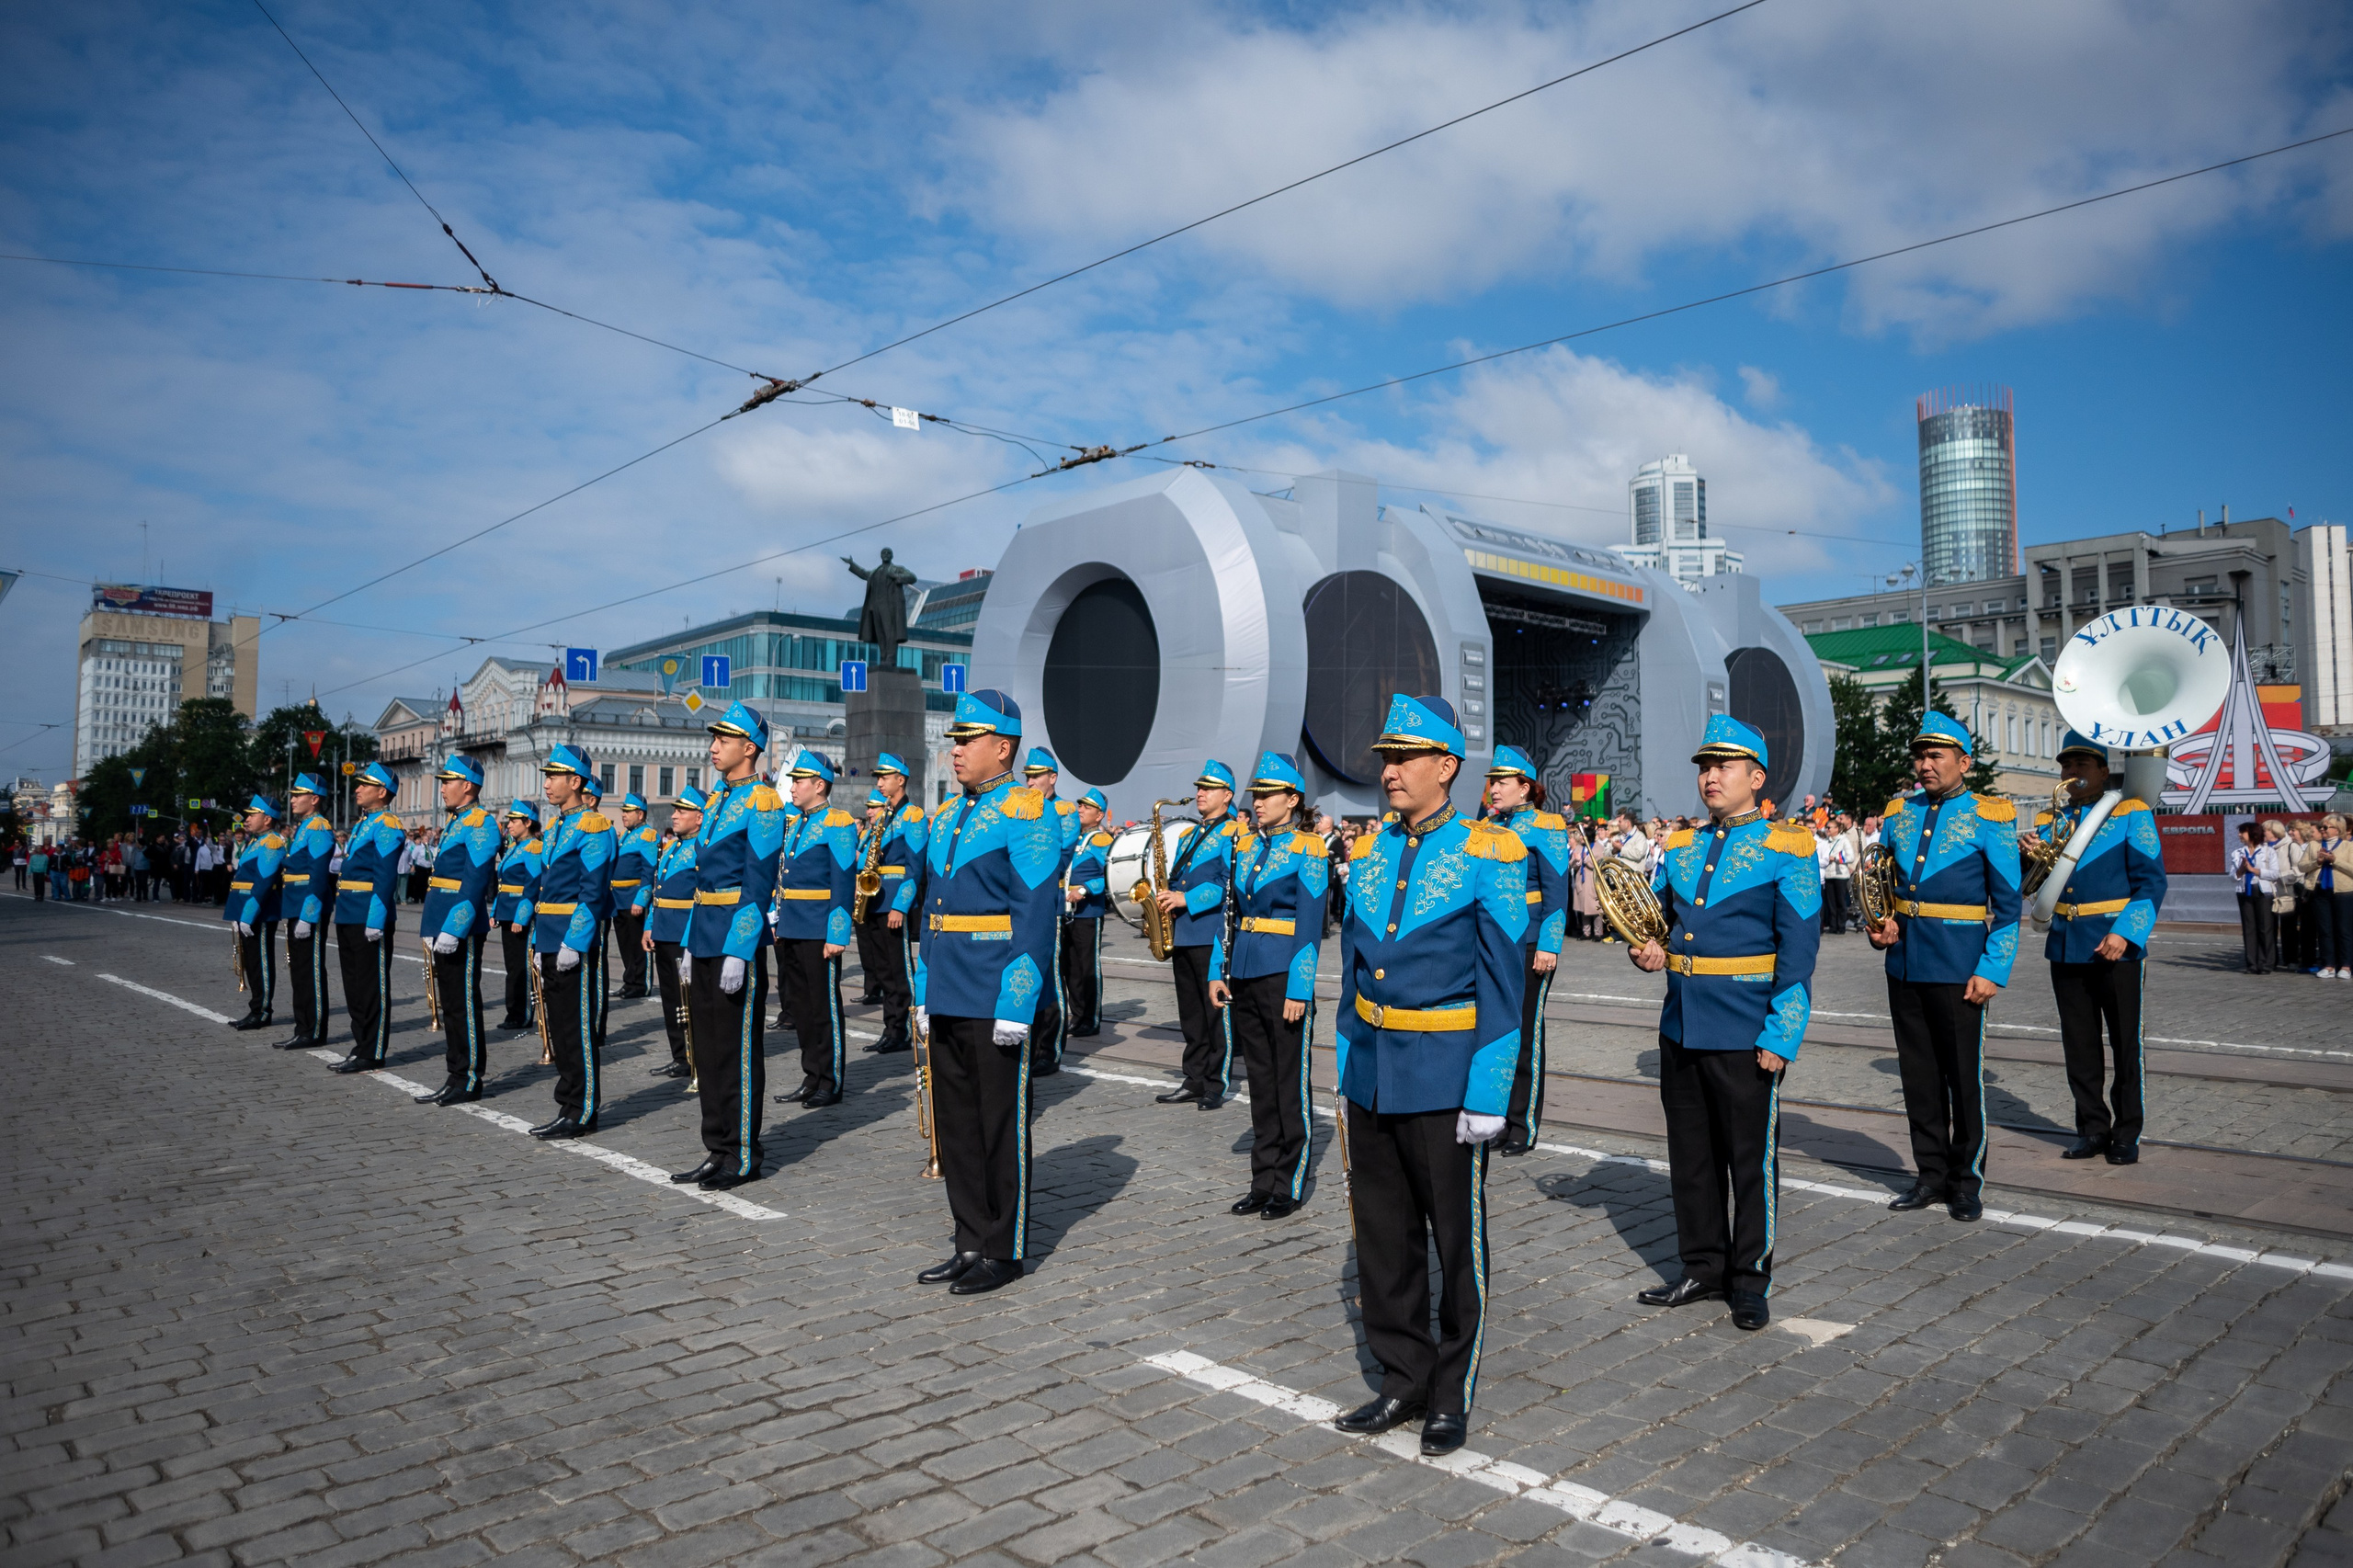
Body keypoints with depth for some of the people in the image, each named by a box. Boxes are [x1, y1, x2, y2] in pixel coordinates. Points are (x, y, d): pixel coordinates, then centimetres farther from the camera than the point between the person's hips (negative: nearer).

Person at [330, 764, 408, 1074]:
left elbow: (385, 876, -18)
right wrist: (343, 915, 20)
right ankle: (361, 1045, 21)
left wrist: (375, 920, -23)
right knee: (354, 985, 13)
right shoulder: (361, 825, 18)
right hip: (349, 918, 10)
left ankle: (372, 1054, 1)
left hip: (370, 918, -10)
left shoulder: (386, 826, -11)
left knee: (373, 987, -3)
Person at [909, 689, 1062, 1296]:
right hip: (947, 1003, 8)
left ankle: (1005, 1251, 16)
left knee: (1001, 1126, 3)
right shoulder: (946, 818, 15)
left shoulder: (1026, 814, -10)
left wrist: (1016, 1007, -20)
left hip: (996, 1004, -8)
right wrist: (924, 994, 15)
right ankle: (971, 1242, 27)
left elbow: (1035, 917, -16)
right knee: (955, 1123, 14)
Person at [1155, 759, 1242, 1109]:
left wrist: (1188, 900, -19)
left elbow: (1231, 881, -16)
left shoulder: (1233, 833, -4)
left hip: (1213, 934, -8)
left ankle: (1218, 1083, 3)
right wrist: (1168, 898, 5)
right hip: (1182, 933, 8)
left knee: (1217, 1012, -4)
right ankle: (1195, 1080, 20)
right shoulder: (1190, 837, 22)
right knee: (1191, 1015, 12)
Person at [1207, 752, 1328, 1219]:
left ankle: (1290, 1187, 13)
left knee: (1290, 1083, 2)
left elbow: (1310, 925, -12)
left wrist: (1299, 989, -16)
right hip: (1244, 977, 6)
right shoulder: (1243, 846, 11)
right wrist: (1217, 971, 7)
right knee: (1260, 1081, 13)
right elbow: (1230, 912, 14)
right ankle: (1264, 1182, 22)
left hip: (1284, 978, -6)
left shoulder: (1308, 850, -7)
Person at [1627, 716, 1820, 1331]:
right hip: (1680, 1026, 6)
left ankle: (1750, 1281, 21)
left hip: (1746, 1034, -6)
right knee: (1691, 1158, 14)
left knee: (1752, 1160, 6)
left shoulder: (1787, 847, -5)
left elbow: (1799, 950, -9)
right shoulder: (1679, 848, 11)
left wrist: (1781, 1036, -15)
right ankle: (1703, 1268, 29)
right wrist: (1649, 952, 0)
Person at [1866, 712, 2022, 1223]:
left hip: (1958, 967, -5)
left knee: (1964, 1075, 3)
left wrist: (1993, 970, -11)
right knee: (1918, 1074, 11)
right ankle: (1931, 1174, 23)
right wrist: (1881, 926, 1)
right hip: (1904, 964, 5)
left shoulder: (1990, 818, -4)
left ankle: (1967, 1181, 17)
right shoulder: (1898, 813, 10)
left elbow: (2008, 906, -5)